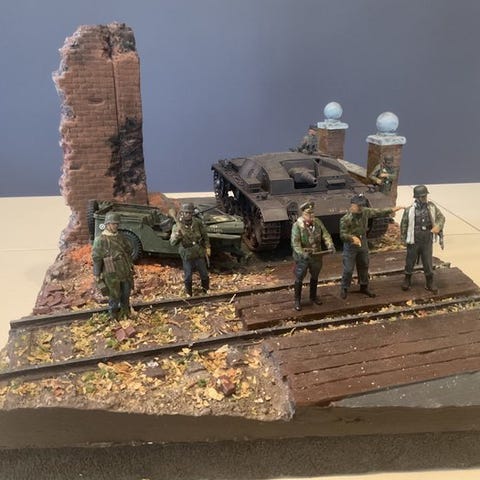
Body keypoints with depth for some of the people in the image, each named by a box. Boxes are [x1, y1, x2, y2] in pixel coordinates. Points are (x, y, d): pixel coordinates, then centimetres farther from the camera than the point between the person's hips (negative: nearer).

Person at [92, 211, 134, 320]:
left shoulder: (121, 236, 3)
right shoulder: (100, 240, -14)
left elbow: (128, 252, 14)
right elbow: (96, 259, -11)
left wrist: (131, 266, 16)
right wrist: (97, 276, -11)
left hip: (126, 272, 5)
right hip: (112, 275, -5)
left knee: (126, 294, 19)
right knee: (114, 297, 8)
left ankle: (125, 311, 42)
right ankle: (114, 316, 29)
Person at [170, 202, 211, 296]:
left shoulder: (198, 223, -12)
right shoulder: (177, 226, -16)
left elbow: (205, 236, 3)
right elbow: (172, 242, -24)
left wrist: (207, 247, 3)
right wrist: (177, 234, -41)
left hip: (199, 254, 2)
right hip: (187, 256, -2)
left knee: (204, 274, 18)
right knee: (188, 276, 14)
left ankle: (206, 290, 43)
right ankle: (188, 294, 37)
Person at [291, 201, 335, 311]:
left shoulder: (318, 222, -3)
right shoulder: (297, 225, -18)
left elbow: (325, 235, -3)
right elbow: (295, 242, -23)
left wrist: (330, 245, -21)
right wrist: (302, 253, -36)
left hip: (317, 256, 5)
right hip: (302, 257, -5)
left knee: (315, 277, 21)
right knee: (299, 279, 6)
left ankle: (313, 296, 42)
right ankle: (297, 301, 22)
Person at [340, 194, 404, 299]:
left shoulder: (365, 212, -8)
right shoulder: (345, 219, -24)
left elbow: (378, 212, 6)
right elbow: (343, 235, -22)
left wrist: (392, 210, 6)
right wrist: (352, 237, -40)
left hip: (363, 244, 6)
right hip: (350, 246, -6)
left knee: (364, 267, 18)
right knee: (348, 269, -1)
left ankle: (364, 287, 35)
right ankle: (344, 289, 17)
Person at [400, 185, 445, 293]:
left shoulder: (431, 207, -3)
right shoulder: (409, 210, -11)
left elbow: (441, 217, 4)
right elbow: (403, 225, 0)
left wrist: (438, 226, -16)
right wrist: (404, 239, 1)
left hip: (427, 242, 2)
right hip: (414, 242, -2)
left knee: (428, 263, 8)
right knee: (410, 261, 12)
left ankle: (429, 283, 24)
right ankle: (407, 281, 32)